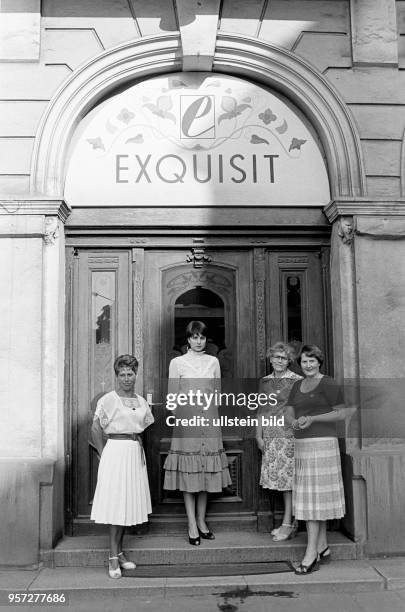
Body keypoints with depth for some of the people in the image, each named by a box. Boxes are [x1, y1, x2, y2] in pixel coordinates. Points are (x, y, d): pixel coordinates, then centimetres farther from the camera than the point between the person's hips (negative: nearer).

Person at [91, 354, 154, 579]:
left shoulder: (142, 402, 9)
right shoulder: (108, 400, -7)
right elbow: (95, 429, -5)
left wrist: (140, 444, 9)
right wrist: (103, 454, -5)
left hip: (136, 453, 6)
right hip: (116, 452, -5)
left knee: (129, 503, 10)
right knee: (116, 503, -4)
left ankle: (119, 552, 22)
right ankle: (113, 558, 5)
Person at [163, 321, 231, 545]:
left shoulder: (213, 361, 10)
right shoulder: (177, 362, 2)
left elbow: (217, 392, 14)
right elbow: (172, 396, 3)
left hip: (209, 420, 3)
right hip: (186, 420, -3)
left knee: (207, 471, 7)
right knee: (188, 472, -1)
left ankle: (201, 520, 19)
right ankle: (192, 525, 6)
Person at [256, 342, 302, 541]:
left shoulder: (297, 381, -3)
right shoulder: (265, 382, 12)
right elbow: (261, 410, 14)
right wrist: (259, 436, 9)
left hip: (290, 435, -5)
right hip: (270, 436, 5)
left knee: (288, 478, -3)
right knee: (279, 478, 7)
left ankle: (287, 524, 6)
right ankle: (293, 522, 19)